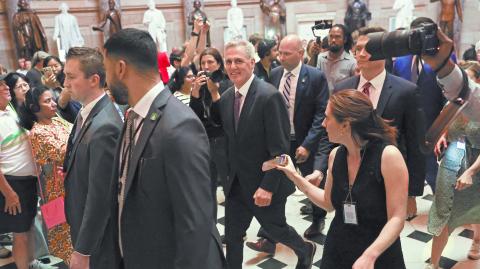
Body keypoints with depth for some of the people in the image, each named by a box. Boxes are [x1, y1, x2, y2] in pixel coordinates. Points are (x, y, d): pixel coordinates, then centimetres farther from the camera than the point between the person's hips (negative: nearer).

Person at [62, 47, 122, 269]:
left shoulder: (104, 127, -28)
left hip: (99, 237, -8)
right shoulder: (88, 111, 1)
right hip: (85, 224, 8)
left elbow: (100, 195, -26)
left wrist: (83, 250, -19)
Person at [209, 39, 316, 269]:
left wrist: (268, 187, -22)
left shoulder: (269, 96, -21)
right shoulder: (227, 96, 1)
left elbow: (280, 149, -21)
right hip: (236, 183, 5)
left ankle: (305, 250, 47)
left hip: (264, 184, -5)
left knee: (275, 228, 17)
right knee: (232, 237, 11)